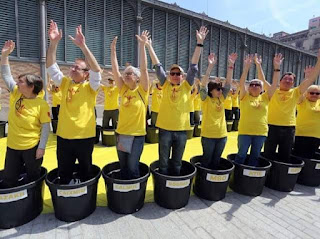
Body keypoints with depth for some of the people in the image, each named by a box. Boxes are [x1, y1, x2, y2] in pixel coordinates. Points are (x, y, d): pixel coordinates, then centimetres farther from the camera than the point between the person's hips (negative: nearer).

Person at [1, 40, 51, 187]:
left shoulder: (41, 104, -16)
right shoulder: (15, 94, 1)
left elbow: (45, 127, -14)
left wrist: (42, 147, -16)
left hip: (32, 147, -5)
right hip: (12, 146, 5)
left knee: (33, 178, 14)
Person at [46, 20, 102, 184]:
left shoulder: (90, 87, -5)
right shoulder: (65, 83, 7)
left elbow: (96, 70, -21)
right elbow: (51, 66, -1)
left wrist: (83, 46, -28)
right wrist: (53, 42, -13)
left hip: (85, 137, -3)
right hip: (63, 136, 4)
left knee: (85, 173, 16)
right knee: (64, 175, 16)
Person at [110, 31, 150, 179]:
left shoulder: (142, 90, -6)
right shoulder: (123, 90, 4)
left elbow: (143, 69, -16)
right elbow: (115, 70, -1)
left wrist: (142, 46, -19)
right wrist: (113, 49, -7)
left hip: (137, 135, -4)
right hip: (121, 133, 4)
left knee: (132, 168, 5)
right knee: (123, 168, 16)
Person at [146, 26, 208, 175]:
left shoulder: (186, 86, 3)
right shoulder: (166, 85, 2)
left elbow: (194, 66, -3)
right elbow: (157, 66, 0)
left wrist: (199, 43, -8)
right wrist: (148, 46, -1)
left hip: (181, 129, 1)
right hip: (165, 128, -1)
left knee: (177, 163, 15)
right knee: (164, 163, 11)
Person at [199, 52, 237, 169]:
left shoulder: (221, 99, 6)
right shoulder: (206, 99, -7)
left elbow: (228, 82, 2)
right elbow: (204, 83, -20)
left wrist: (231, 65, -6)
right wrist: (211, 65, -26)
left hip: (222, 135, 5)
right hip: (208, 135, -5)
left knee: (216, 161, 17)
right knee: (207, 160, 10)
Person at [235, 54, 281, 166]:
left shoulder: (265, 98, 6)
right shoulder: (245, 97, -1)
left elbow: (274, 84, -3)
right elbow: (241, 83, -14)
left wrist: (276, 68, -11)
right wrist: (247, 67, -22)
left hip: (261, 133, 3)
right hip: (245, 132, -3)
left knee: (255, 156, 15)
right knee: (241, 155, 6)